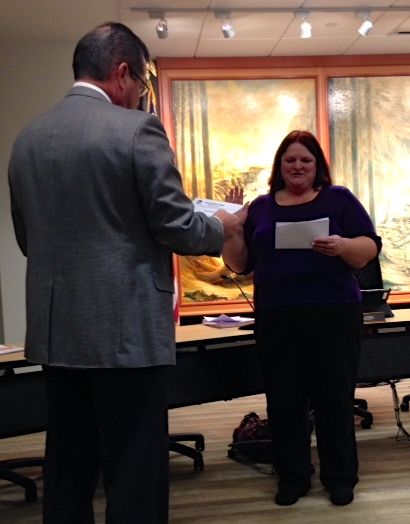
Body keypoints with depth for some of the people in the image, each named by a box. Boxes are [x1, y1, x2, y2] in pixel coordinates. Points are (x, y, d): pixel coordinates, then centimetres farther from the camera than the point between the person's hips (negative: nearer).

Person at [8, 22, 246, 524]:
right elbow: (176, 227, -11)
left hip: (55, 329, 7)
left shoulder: (27, 137, 9)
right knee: (135, 471, 4)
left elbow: (27, 239, 14)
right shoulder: (137, 127, -10)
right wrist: (221, 227, 9)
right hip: (126, 327, -6)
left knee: (66, 470, 17)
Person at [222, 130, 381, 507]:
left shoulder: (339, 199, 5)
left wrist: (342, 246, -22)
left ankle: (340, 477, 19)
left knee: (335, 399, 4)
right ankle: (291, 477, 21)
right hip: (275, 320, 3)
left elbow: (370, 249, -1)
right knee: (283, 402, 7)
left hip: (333, 315, -2)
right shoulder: (260, 207, 13)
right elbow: (239, 264, 10)